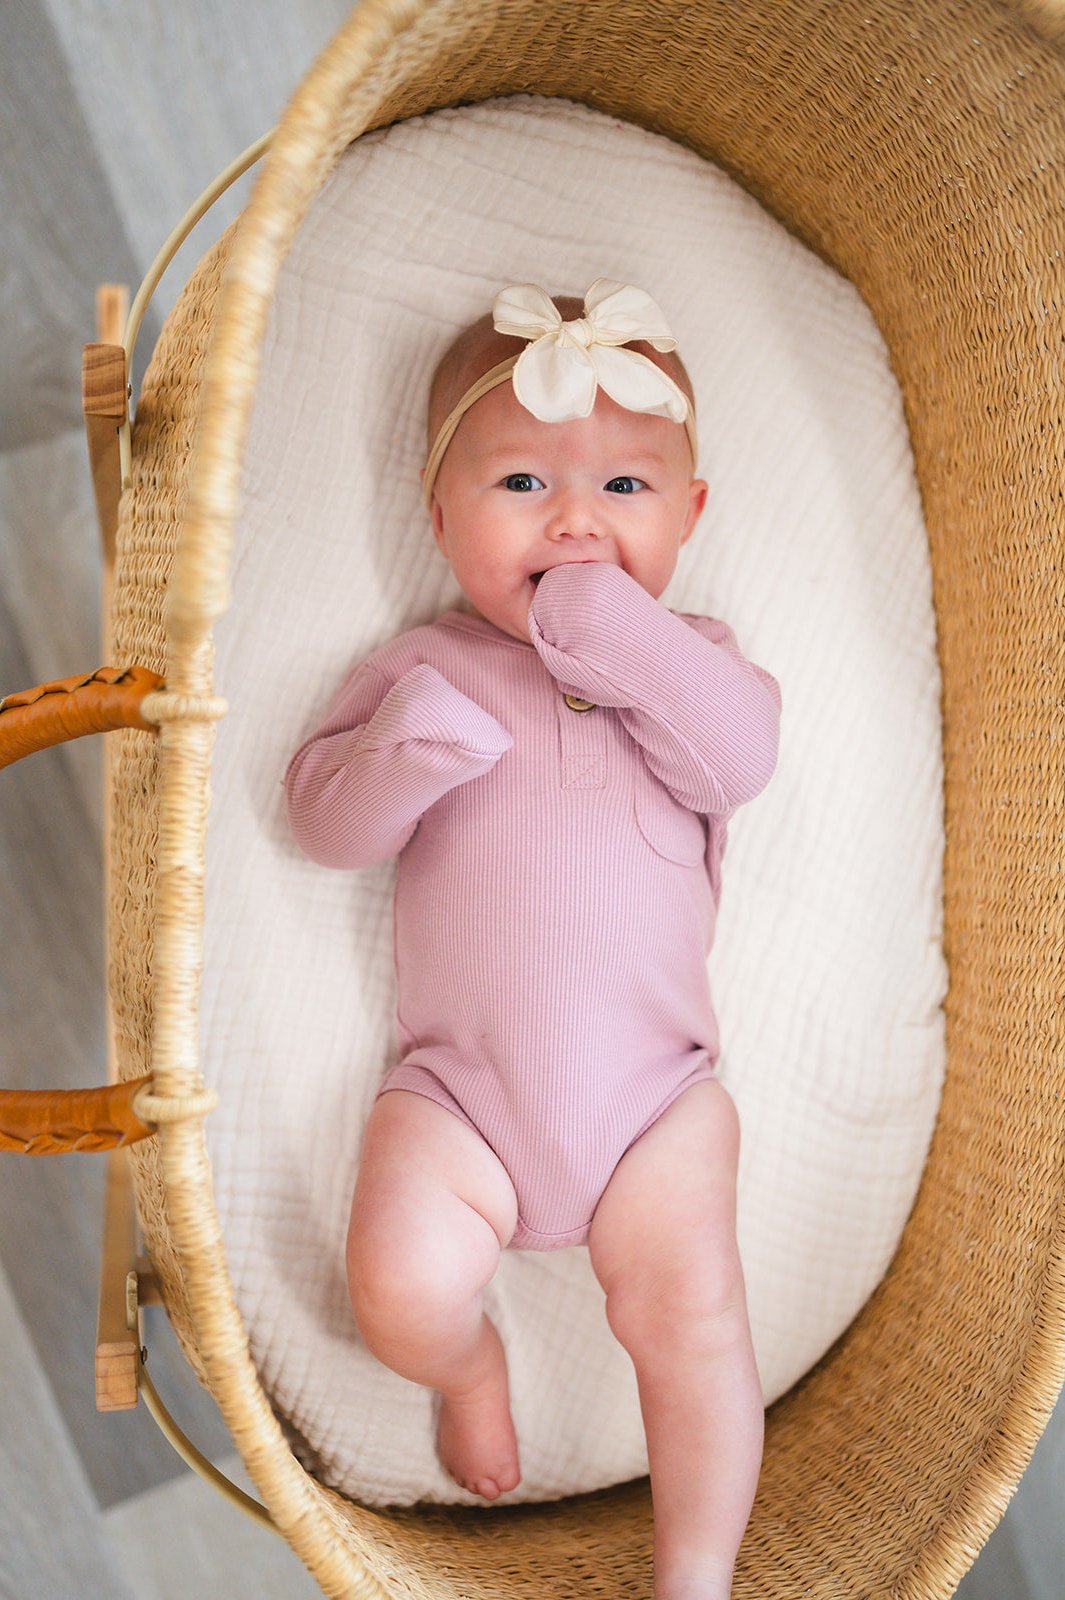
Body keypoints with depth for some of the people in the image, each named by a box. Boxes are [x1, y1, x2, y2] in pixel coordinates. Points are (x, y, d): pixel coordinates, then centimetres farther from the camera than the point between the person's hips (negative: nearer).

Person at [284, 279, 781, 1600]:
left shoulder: (685, 654, 10)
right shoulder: (424, 664, 8)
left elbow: (742, 753, -12)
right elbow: (326, 820, -1)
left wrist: (608, 626, -18)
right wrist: (415, 734, -19)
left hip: (656, 1089, 1)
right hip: (457, 1091, 0)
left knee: (690, 1315, -13)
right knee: (402, 1291, -20)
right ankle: (468, 1365, 17)